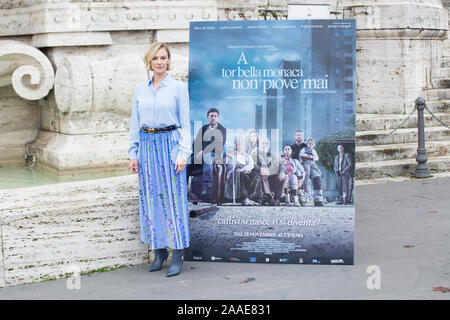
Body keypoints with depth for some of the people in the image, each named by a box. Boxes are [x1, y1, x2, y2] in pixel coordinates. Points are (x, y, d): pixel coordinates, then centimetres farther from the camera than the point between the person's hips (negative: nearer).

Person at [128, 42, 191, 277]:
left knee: (173, 197, -4)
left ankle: (177, 255, 2)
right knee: (151, 198, 6)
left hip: (170, 144, -4)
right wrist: (133, 154, 8)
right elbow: (135, 124, 14)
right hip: (147, 146, 4)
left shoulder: (178, 88, 0)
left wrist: (183, 153, -9)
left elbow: (185, 124, -2)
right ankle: (159, 251, 17)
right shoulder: (140, 90, 11)